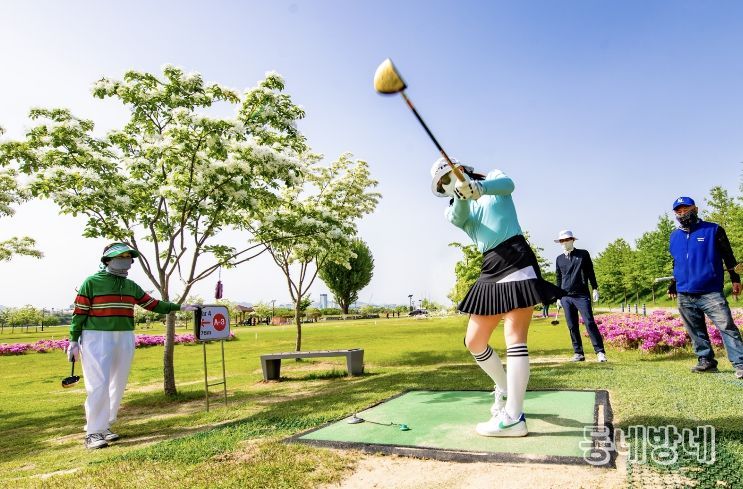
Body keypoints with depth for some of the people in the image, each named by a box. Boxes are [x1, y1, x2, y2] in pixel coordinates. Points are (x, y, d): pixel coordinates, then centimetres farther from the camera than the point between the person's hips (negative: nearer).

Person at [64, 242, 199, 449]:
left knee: (118, 385, 8)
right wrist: (73, 341, -8)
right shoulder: (92, 282, -4)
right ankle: (93, 433, 1)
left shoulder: (131, 286, 12)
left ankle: (104, 426, 21)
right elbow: (79, 313, -4)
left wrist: (179, 307, 11)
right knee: (99, 384, -9)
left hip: (124, 339, 6)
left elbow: (153, 304, 15)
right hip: (97, 338, -6)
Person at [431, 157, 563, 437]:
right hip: (490, 272, 6)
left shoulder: (493, 177, 9)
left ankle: (514, 418, -12)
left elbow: (507, 184, -16)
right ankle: (504, 390, 28)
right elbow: (457, 217, -10)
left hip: (516, 260, -6)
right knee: (474, 343, 5)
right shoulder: (455, 210, 16)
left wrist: (480, 186, -36)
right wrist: (462, 195, -32)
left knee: (514, 338, -13)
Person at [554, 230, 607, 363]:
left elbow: (590, 272, 8)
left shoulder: (583, 254, 5)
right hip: (566, 297, 3)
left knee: (589, 322, -12)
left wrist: (595, 289, 2)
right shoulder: (559, 259, 12)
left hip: (582, 295, -3)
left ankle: (600, 352, -7)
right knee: (572, 326, 3)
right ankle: (578, 353, 10)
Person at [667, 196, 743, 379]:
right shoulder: (674, 236, 13)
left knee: (726, 327, -10)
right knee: (696, 332, 10)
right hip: (685, 296, 4)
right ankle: (706, 361, 20)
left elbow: (728, 256, 4)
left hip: (711, 293, -4)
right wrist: (673, 284, 22)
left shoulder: (713, 230, 1)